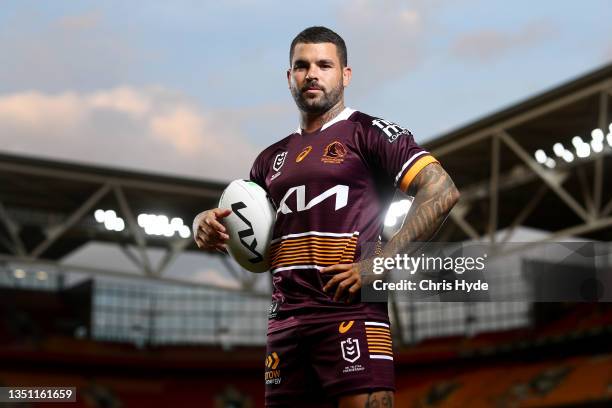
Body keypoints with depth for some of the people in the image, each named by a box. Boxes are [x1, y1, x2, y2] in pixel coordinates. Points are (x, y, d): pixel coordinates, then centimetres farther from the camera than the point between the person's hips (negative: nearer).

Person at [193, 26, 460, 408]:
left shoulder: (369, 133, 1)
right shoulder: (273, 158, 20)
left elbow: (442, 191, -10)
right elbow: (237, 228, 28)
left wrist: (379, 264, -16)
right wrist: (206, 224, 3)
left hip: (351, 310, -6)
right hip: (285, 318, 6)